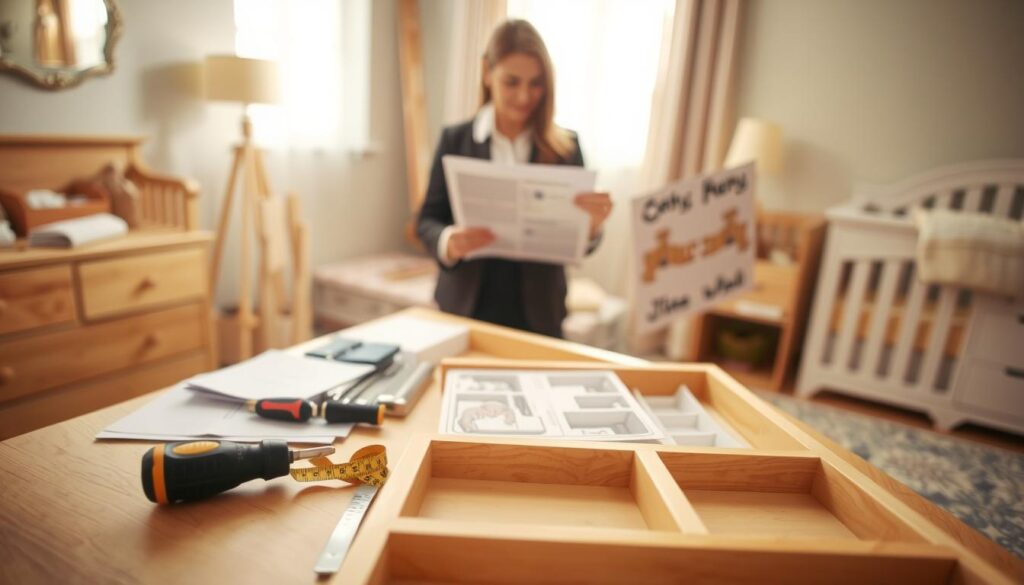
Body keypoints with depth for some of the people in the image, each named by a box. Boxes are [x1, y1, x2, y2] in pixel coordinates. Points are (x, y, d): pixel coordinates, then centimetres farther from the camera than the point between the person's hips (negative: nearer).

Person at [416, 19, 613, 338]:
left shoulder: (565, 146, -2)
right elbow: (427, 221, 1)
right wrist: (449, 241, -21)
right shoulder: (455, 139, -1)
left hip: (538, 315, 0)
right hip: (465, 309, 0)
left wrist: (593, 224, -24)